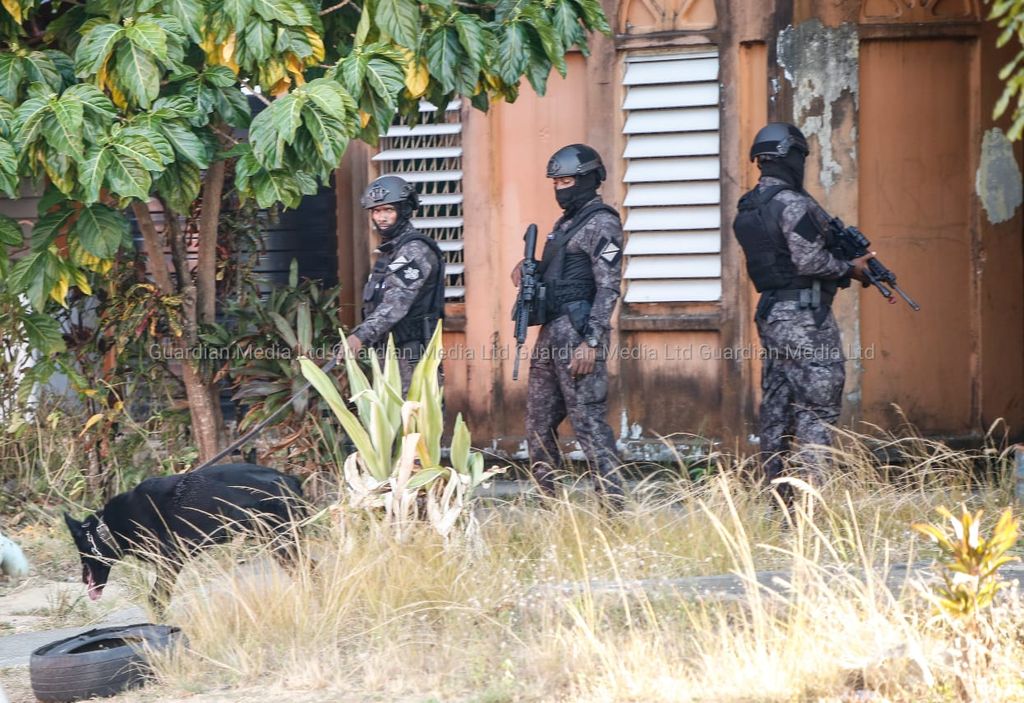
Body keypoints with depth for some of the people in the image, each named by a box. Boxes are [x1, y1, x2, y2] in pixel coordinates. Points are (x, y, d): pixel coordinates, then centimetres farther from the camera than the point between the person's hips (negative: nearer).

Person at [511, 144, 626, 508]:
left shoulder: (601, 224, -9)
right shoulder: (566, 222, 19)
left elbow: (608, 287, -16)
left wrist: (591, 343, -22)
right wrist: (528, 270, 5)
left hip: (577, 333, -10)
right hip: (550, 333, 10)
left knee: (588, 422, -12)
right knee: (538, 425, 11)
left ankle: (614, 507, -13)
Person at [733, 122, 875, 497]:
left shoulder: (749, 209, 13)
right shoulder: (791, 203, -15)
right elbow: (809, 260, -20)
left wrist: (843, 269, 14)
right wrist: (850, 269, -4)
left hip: (770, 315, 9)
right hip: (804, 315, -9)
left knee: (776, 408, 10)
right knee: (817, 408, -7)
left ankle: (776, 495, 12)